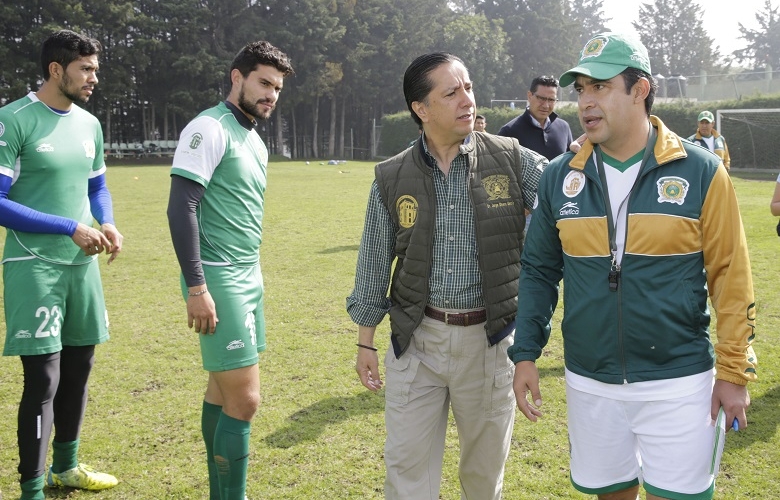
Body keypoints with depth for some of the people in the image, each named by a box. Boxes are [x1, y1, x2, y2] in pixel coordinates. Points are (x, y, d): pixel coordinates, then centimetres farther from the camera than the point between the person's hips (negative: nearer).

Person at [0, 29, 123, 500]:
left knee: (78, 367, 16)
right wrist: (70, 228, -18)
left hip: (82, 264, 7)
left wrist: (108, 225, 0)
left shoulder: (89, 124, 9)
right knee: (43, 379, -5)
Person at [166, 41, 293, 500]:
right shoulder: (210, 128, -11)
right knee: (245, 399, -9)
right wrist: (197, 287, -22)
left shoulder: (255, 141, 16)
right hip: (219, 280, -9)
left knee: (224, 389, 13)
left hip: (248, 278, 9)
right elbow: (181, 208, -18)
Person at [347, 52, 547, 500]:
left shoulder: (512, 161, -3)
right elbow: (375, 266, 6)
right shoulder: (393, 179, 0)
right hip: (417, 340, 0)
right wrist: (366, 343, 8)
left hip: (490, 339, 0)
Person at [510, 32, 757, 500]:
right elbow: (539, 270, 7)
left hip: (677, 384, -3)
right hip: (590, 386, 3)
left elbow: (730, 276, -5)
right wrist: (526, 354, 2)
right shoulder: (560, 177, 1)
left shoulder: (700, 171, -7)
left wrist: (734, 372, -5)